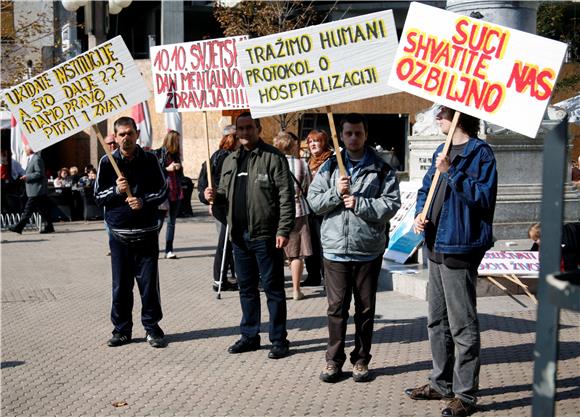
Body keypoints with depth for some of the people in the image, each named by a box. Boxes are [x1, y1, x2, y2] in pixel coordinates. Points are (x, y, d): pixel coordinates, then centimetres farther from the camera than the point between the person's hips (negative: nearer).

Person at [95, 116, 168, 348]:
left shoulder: (150, 160, 2)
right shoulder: (107, 162, 2)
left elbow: (163, 190, 3)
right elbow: (98, 197, 4)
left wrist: (143, 201, -13)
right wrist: (116, 190, -15)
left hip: (146, 232, 0)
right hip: (119, 232, 1)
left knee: (149, 283, 2)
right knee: (120, 285, 5)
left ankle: (152, 328, 14)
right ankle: (122, 329, 17)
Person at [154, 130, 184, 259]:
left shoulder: (176, 154, 15)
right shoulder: (158, 154, -3)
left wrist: (179, 168, 3)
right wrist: (167, 169, -17)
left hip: (176, 193, 6)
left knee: (172, 222, 5)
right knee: (159, 221, -8)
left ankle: (169, 250, 7)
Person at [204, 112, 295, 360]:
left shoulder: (273, 158, -7)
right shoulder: (230, 161, 15)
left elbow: (286, 196, -12)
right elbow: (226, 195, 24)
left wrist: (283, 230, -17)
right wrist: (215, 196, 0)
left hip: (265, 235, -7)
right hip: (240, 235, 7)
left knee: (273, 288, 1)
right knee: (246, 288, 15)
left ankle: (279, 339, 10)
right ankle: (249, 336, 26)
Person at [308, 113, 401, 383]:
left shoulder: (381, 170, 2)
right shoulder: (329, 167, 7)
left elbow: (391, 205, -7)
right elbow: (314, 201, 2)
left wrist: (359, 203, -16)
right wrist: (336, 193, -14)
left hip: (368, 250, -1)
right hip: (335, 248, 1)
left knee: (365, 309, 9)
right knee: (336, 307, 5)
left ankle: (361, 360, 21)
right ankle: (334, 360, 16)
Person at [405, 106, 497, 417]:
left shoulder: (479, 152, -10)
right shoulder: (442, 152, 15)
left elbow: (484, 196, -18)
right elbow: (426, 189, 20)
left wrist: (451, 172, -23)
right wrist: (420, 214, 1)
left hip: (460, 248, -9)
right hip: (437, 245, 9)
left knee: (462, 325, -2)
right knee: (437, 321, 18)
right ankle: (441, 383, 31)